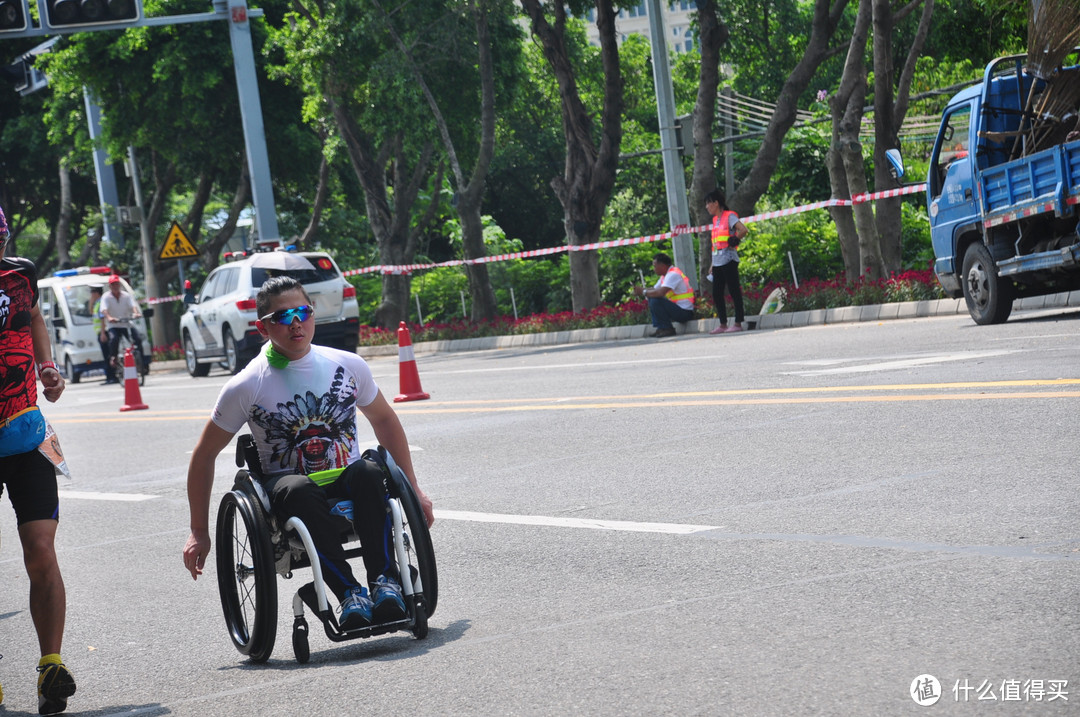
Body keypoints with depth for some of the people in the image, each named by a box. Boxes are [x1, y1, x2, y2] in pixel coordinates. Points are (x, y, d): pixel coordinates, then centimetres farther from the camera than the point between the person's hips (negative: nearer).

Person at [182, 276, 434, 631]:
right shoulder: (247, 386, -4)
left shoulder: (348, 366, 3)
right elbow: (204, 455, 4)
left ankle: (384, 581, -37)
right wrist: (199, 533, 3)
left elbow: (383, 419, 20)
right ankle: (349, 592, -41)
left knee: (368, 472, -33)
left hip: (347, 484, 2)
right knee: (300, 491, -38)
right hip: (285, 488, -2)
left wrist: (413, 489, 18)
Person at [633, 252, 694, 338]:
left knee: (655, 301, -24)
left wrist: (644, 292, -15)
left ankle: (668, 329, -14)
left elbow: (661, 293, -28)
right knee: (651, 297, 13)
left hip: (685, 312, -10)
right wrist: (641, 290, -4)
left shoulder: (673, 275, -18)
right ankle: (660, 328, 7)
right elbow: (654, 290, 14)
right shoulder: (665, 275, 15)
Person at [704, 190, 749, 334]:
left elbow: (743, 230, -22)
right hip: (717, 262, 9)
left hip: (728, 261, -9)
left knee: (734, 291, -5)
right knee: (716, 294, 7)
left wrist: (734, 241, -11)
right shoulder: (716, 220, 18)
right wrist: (712, 265, 18)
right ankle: (723, 325, 12)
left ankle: (738, 323, -3)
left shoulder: (729, 216, -6)